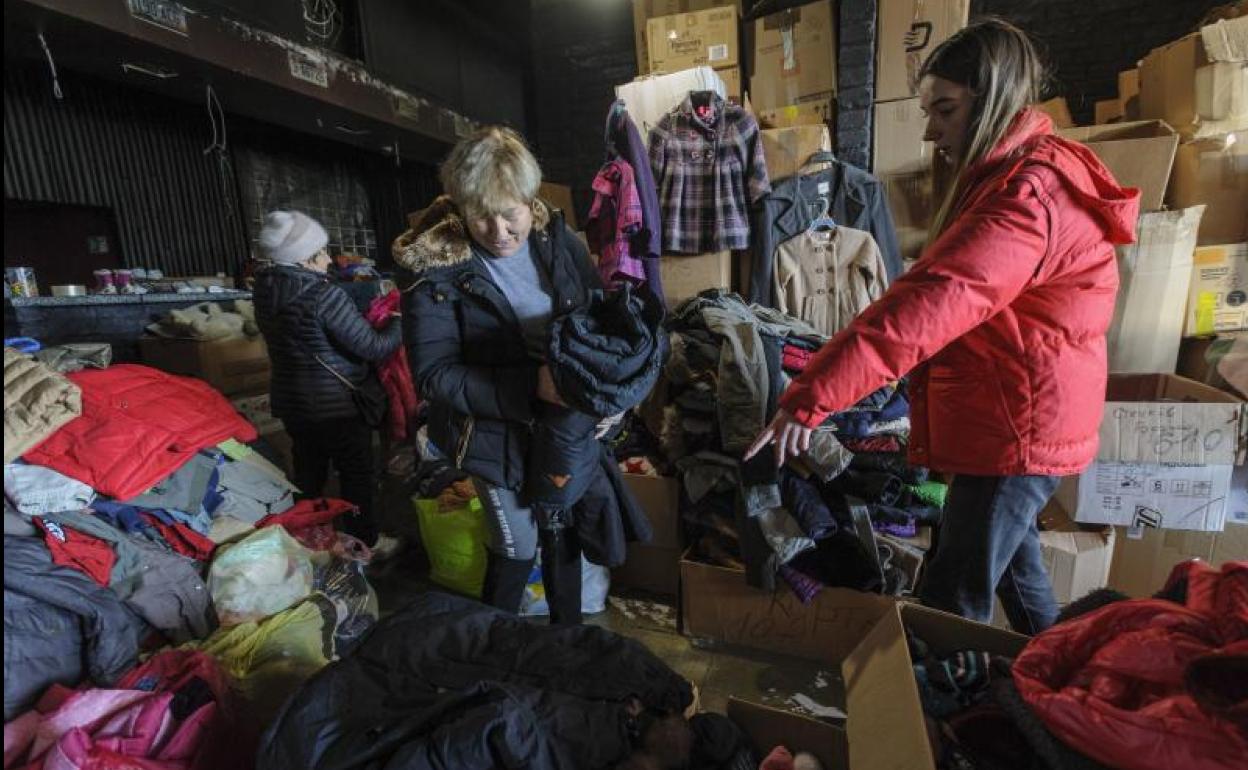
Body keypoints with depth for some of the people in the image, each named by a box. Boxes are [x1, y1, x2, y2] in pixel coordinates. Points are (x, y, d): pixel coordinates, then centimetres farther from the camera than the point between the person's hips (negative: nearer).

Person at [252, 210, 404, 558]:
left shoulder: (265, 293, 2)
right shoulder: (325, 294, -23)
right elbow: (372, 347, -21)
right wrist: (401, 325, -4)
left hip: (290, 401, 7)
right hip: (337, 405, -7)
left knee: (307, 475, 21)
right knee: (357, 475, 9)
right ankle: (365, 542, 23)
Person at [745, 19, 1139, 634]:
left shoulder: (1029, 191, -21)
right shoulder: (1013, 176, 15)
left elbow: (929, 304, -34)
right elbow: (949, 295, 12)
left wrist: (811, 395, -38)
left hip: (1015, 427, -11)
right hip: (1013, 419, 11)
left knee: (950, 607, -3)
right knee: (1012, 559, 27)